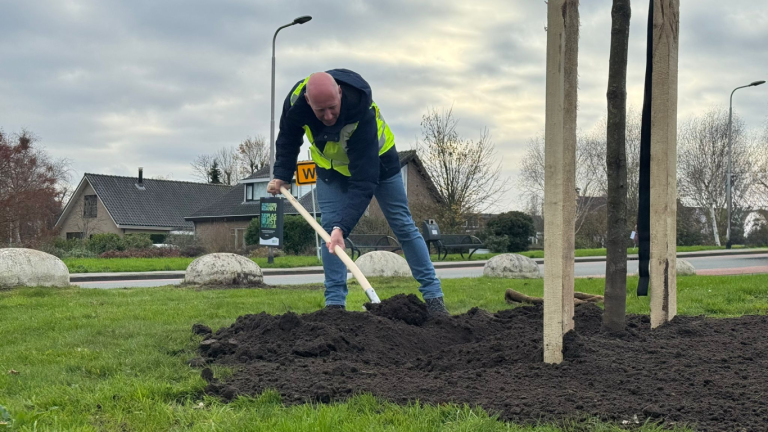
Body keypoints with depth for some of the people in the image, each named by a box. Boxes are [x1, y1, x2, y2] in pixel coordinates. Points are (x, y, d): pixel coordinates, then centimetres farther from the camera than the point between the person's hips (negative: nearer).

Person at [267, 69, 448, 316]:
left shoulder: (361, 110, -42)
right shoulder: (295, 101, -29)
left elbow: (364, 180, -43)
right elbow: (288, 138, -3)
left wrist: (343, 226, -48)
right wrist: (282, 175, -13)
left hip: (376, 159, -3)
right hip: (331, 166, 3)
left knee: (403, 225, -1)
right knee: (329, 227, -10)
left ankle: (433, 296, 7)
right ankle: (335, 302, -5)